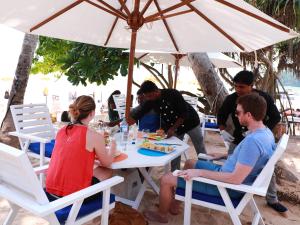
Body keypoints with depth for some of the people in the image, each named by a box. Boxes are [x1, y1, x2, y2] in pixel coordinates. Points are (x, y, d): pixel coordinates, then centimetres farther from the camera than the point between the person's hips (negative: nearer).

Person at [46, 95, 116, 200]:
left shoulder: (62, 131, 2)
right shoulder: (95, 136, -15)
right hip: (73, 196, -6)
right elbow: (106, 163, 1)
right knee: (107, 171, 18)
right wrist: (112, 146, 20)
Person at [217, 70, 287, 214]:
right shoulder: (231, 99, -15)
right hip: (238, 140, 0)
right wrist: (223, 131, -17)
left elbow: (275, 117, -11)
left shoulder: (264, 98, -17)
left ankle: (272, 200, 33)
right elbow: (221, 115, 0)